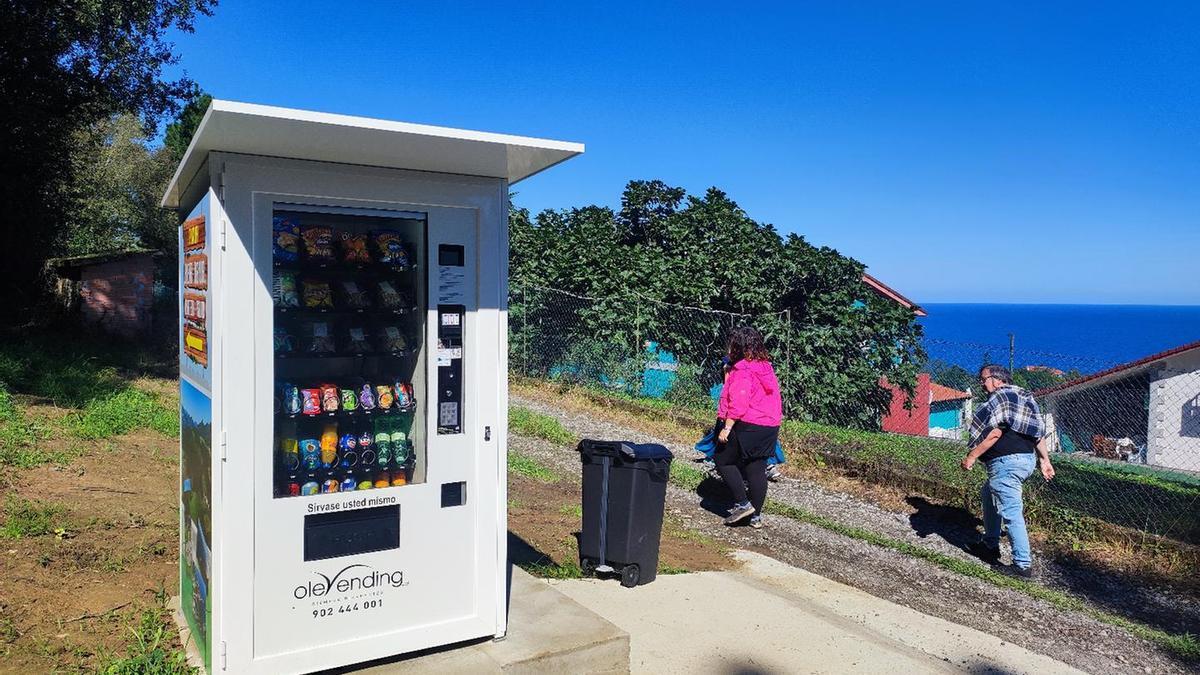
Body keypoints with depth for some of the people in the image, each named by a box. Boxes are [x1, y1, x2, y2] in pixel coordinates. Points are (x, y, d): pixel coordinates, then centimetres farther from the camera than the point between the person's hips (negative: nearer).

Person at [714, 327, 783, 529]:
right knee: (757, 470, 12)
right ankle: (756, 516, 17)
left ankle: (743, 504, 1)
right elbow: (776, 398, 18)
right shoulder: (766, 367, 12)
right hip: (769, 427, 8)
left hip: (747, 427, -8)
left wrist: (726, 427, -22)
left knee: (724, 461, 6)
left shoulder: (742, 370, -15)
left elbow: (738, 403, -23)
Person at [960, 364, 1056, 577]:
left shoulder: (999, 397, -12)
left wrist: (971, 457, -17)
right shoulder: (1022, 397, 18)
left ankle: (1023, 565, -7)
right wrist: (1045, 459, 23)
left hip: (1006, 462, -11)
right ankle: (991, 546, 30)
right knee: (988, 495, 25)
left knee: (1011, 513, -8)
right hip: (1027, 459, 11)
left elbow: (994, 433, -21)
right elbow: (1039, 431, 19)